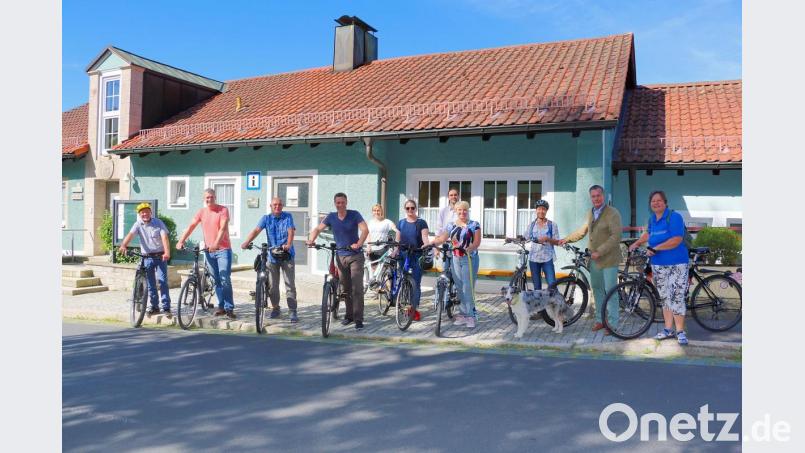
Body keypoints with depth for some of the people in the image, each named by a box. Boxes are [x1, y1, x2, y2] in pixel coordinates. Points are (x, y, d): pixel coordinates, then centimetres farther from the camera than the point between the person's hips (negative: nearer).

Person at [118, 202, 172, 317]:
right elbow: (130, 235, -16)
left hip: (160, 256, -3)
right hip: (146, 257, 3)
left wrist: (167, 252, -32)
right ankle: (154, 307, 20)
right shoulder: (138, 225, 1)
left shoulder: (158, 223, -4)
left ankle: (166, 307, -7)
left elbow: (164, 238, -17)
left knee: (162, 281, -10)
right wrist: (123, 245, -37)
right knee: (150, 284, 8)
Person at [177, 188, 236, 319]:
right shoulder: (201, 212, 7)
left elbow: (223, 228, -18)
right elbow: (191, 226, 1)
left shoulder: (223, 210, -7)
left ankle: (229, 308, -3)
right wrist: (181, 241, -13)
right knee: (216, 280, 10)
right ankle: (221, 307, 19)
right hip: (208, 250, 5)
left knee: (225, 279, -9)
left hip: (223, 249, -5)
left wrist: (216, 244, -31)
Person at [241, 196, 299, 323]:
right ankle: (275, 309, 24)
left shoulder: (288, 217, 1)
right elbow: (256, 230, -8)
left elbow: (291, 231, -14)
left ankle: (293, 311, -1)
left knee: (290, 285, -4)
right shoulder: (266, 218, 5)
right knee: (272, 285, 7)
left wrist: (288, 244, -33)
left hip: (287, 255, -2)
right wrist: (246, 242, -24)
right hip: (272, 256, 2)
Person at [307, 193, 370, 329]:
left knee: (357, 288, -10)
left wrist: (359, 244, -36)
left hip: (355, 256, -4)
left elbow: (365, 230, -20)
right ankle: (349, 315, 25)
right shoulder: (331, 217, 2)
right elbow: (318, 229, -3)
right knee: (345, 288, 12)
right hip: (340, 256, 4)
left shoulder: (354, 215, -8)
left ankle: (358, 319, -8)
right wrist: (311, 239, -24)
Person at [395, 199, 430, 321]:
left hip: (417, 257, -3)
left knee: (416, 284, -2)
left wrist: (428, 245, -30)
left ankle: (414, 309, 9)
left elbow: (425, 237, -9)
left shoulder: (421, 223, 1)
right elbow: (397, 240, 13)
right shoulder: (401, 223, 11)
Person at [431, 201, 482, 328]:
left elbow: (477, 242, -8)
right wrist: (430, 243, -19)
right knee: (460, 288, 7)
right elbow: (441, 239, -2)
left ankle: (470, 315, -2)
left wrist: (467, 249, -25)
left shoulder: (474, 225, 1)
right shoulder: (451, 226, 10)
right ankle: (464, 314, 15)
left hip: (469, 259, -4)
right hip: (456, 259, 4)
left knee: (468, 288, -8)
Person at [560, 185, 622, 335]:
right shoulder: (590, 213, 11)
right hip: (594, 259, 7)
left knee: (610, 291, -3)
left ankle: (612, 323, 7)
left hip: (608, 259, -7)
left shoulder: (612, 213, -12)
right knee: (596, 289, 13)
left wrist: (599, 251, -23)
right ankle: (600, 320, 25)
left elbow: (615, 236, -20)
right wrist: (566, 239, 23)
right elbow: (582, 231, 24)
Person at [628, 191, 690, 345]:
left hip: (677, 264, -6)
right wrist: (636, 243, 23)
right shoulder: (652, 219, 9)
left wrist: (655, 248, -25)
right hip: (658, 265, 6)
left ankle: (680, 331, 0)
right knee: (665, 297, 12)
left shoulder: (674, 217, -12)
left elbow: (676, 240, -22)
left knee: (677, 297, -9)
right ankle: (668, 329, 21)